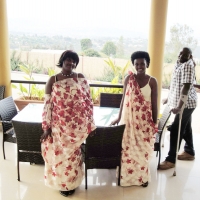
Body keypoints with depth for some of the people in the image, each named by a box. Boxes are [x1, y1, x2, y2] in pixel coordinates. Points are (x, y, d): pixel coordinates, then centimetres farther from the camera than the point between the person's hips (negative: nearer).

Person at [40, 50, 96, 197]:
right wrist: (46, 127, -6)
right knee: (59, 153, 9)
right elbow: (48, 105, -3)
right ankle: (62, 183, 34)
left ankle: (72, 183, 33)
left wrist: (90, 124, -1)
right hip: (59, 125, 0)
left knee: (73, 154, 10)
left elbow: (88, 101, 1)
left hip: (77, 124, 0)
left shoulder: (81, 78, -1)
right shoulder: (53, 80, -3)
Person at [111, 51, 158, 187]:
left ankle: (142, 177, 28)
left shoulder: (152, 81, -4)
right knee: (128, 147, 8)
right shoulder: (129, 78, -1)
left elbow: (154, 104, -2)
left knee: (143, 148, 9)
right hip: (129, 118, 1)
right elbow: (124, 99, 3)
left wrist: (155, 123, -2)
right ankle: (128, 175, 27)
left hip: (145, 120, -1)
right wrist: (119, 117, 3)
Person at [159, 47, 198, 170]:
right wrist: (170, 98, 23)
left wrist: (179, 106, -31)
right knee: (186, 128, 19)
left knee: (176, 130, -8)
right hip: (186, 103, 10)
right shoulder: (180, 64, 10)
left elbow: (186, 87, -26)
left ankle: (171, 160, -2)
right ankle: (189, 152, 34)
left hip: (186, 103, -10)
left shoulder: (187, 66, -18)